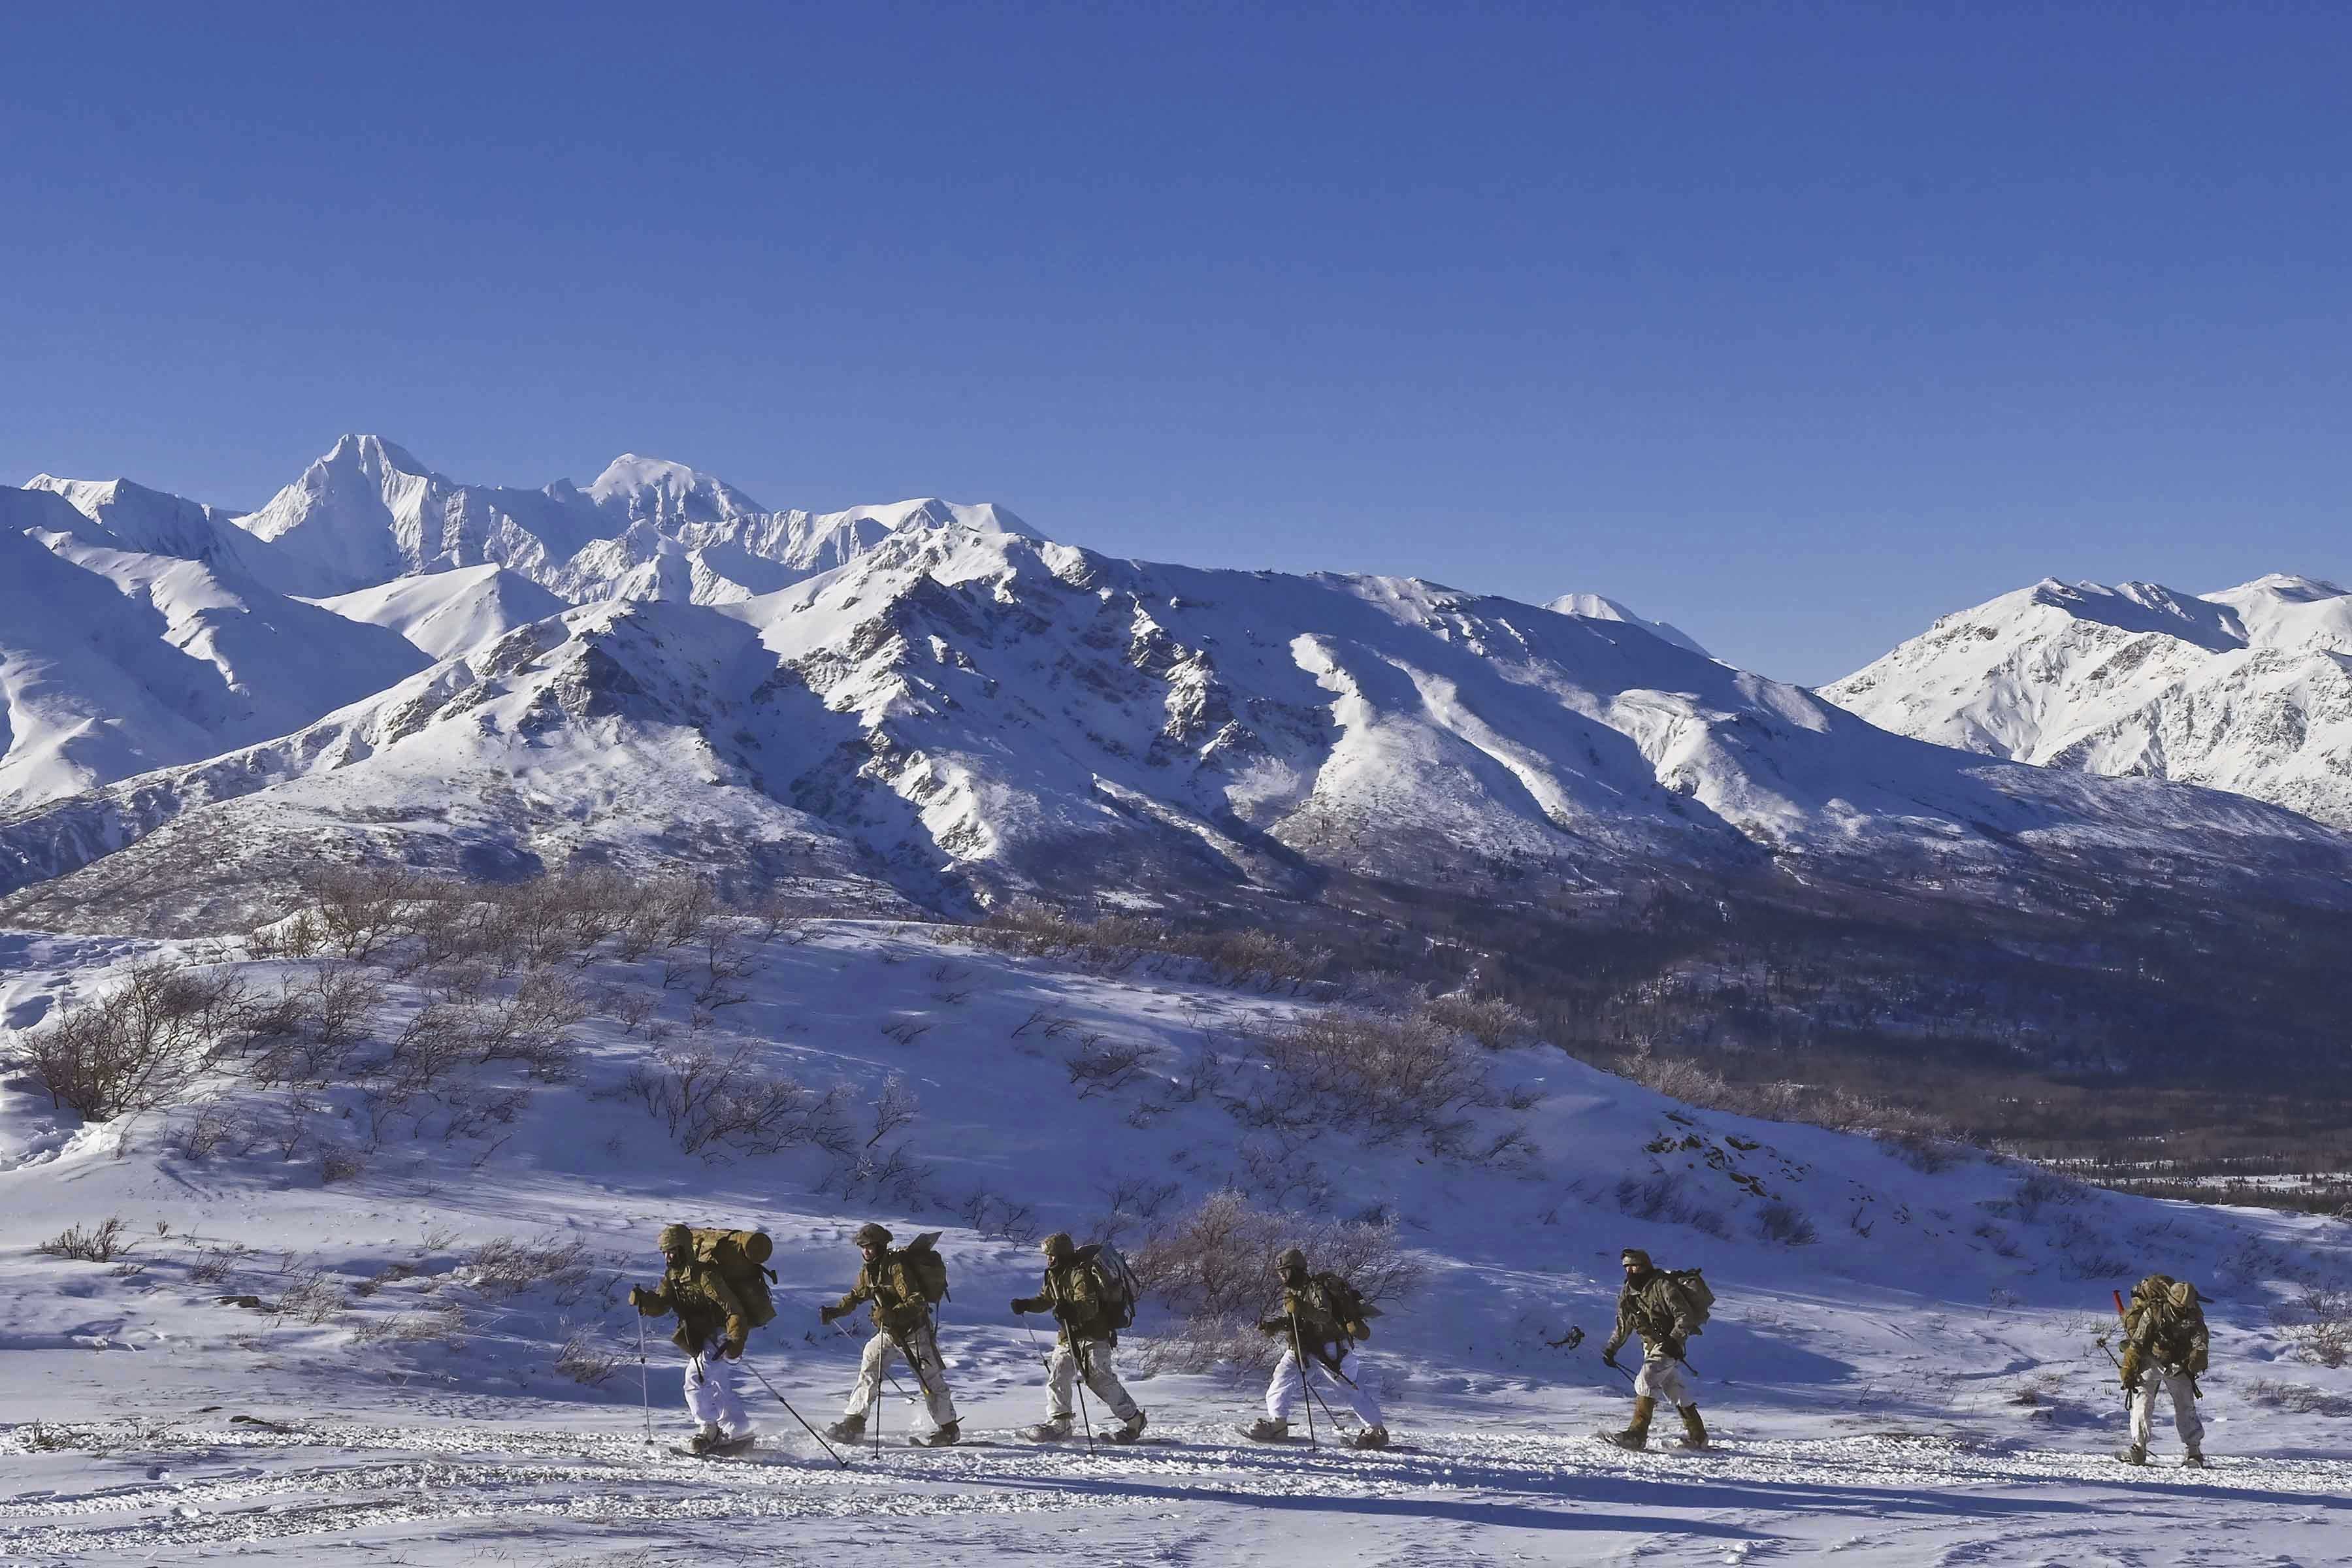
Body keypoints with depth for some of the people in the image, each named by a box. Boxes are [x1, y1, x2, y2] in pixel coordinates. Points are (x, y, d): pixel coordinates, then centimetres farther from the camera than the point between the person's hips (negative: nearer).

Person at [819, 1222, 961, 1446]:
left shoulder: (897, 1268, -24)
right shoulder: (868, 1271, 3)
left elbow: (917, 1302, -31)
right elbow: (857, 1295, 21)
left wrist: (892, 1314, -44)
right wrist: (836, 1311, 8)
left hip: (913, 1330, -8)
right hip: (888, 1331, 8)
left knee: (929, 1379, -1)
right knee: (869, 1369, -5)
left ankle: (949, 1429, 11)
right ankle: (854, 1423, -5)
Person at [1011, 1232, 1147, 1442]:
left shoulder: (1080, 1273, -19)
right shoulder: (1056, 1275, 10)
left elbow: (1090, 1306, -30)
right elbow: (1046, 1299, 25)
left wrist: (1072, 1310, -49)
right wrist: (1026, 1304, 8)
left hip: (1094, 1333, -9)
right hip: (1068, 1335, 9)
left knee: (1101, 1379, -10)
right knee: (1057, 1377, -2)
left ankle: (1133, 1419, 3)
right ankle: (1058, 1423, 2)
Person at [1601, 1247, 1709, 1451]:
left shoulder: (1663, 1286, -15)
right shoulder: (1628, 1293, 8)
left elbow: (1685, 1315, -18)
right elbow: (1623, 1326, 19)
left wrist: (1674, 1339, -28)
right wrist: (1611, 1349, 15)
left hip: (1668, 1344, -8)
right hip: (1650, 1346, 8)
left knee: (1646, 1380, -22)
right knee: (1675, 1390, 13)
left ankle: (1637, 1434, -27)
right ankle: (1697, 1437, 24)